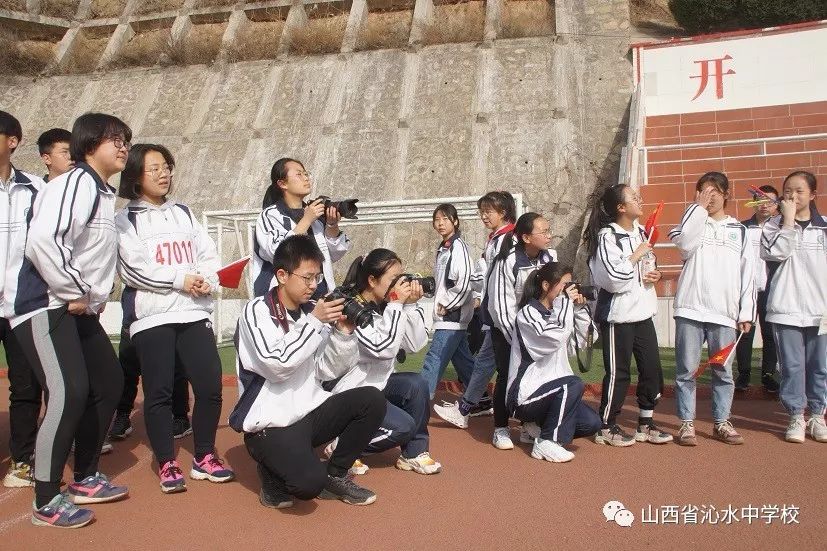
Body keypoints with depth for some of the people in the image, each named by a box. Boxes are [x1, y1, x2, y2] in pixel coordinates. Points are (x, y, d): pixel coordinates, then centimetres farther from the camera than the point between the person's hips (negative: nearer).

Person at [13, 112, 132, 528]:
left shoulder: (104, 194, 16)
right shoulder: (75, 183, -14)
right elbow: (41, 242, -28)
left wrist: (93, 297, 11)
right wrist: (76, 293, -19)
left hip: (80, 309, 10)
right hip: (47, 307, -10)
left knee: (108, 384, 13)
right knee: (69, 393, -17)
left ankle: (85, 478, 28)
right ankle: (46, 501, -2)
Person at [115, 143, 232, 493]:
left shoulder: (184, 213, 18)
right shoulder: (125, 220, 4)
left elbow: (208, 255, 11)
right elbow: (134, 268, -9)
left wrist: (206, 280, -9)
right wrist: (181, 279, -11)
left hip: (194, 312, 4)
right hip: (151, 315, -3)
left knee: (210, 385, -1)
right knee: (159, 391, -1)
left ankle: (204, 457, 15)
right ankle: (167, 464, 12)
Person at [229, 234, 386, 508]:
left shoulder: (311, 311, 4)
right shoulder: (257, 311, -12)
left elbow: (328, 370, 4)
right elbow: (278, 365, -25)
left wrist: (344, 331, -10)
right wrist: (314, 322, -23)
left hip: (309, 412, 7)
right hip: (270, 424, -6)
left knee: (372, 400, -11)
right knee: (310, 482, -29)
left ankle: (335, 475, 7)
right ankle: (273, 473, 8)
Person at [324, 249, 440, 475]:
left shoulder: (386, 306, 1)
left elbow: (415, 344, -1)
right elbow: (382, 348, -32)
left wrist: (411, 305, -12)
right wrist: (397, 305, -28)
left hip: (376, 382, 7)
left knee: (417, 384, -16)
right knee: (403, 426, -19)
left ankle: (414, 453, -2)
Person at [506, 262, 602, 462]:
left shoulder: (555, 312, 14)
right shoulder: (528, 313, -13)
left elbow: (582, 339, 12)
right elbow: (555, 337, -28)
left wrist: (580, 308, -1)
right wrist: (565, 302, -19)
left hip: (550, 389, 9)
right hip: (525, 395, -9)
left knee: (592, 423, -4)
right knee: (574, 384, -30)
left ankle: (540, 426, 14)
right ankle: (546, 443, -19)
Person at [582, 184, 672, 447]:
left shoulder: (641, 232, 11)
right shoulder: (607, 236, -13)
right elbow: (614, 277, -22)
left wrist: (655, 274, 4)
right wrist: (637, 255, -14)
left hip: (643, 312, 8)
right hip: (617, 315, -8)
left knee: (652, 368, 10)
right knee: (617, 373, 1)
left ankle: (645, 423, 25)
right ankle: (606, 427, 15)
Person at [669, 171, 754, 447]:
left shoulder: (739, 230, 15)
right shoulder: (694, 223, 11)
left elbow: (747, 273, 11)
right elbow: (685, 244, -13)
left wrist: (746, 312, 4)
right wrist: (699, 207, -7)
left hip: (725, 311, 2)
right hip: (690, 309, -1)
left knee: (723, 371, 7)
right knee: (687, 370, 0)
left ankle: (722, 422, 19)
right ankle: (687, 423, 8)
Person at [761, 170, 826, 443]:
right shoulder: (774, 225, 5)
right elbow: (778, 252, -14)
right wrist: (788, 219, -10)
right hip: (786, 308, -2)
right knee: (792, 366, 1)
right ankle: (796, 417, 12)